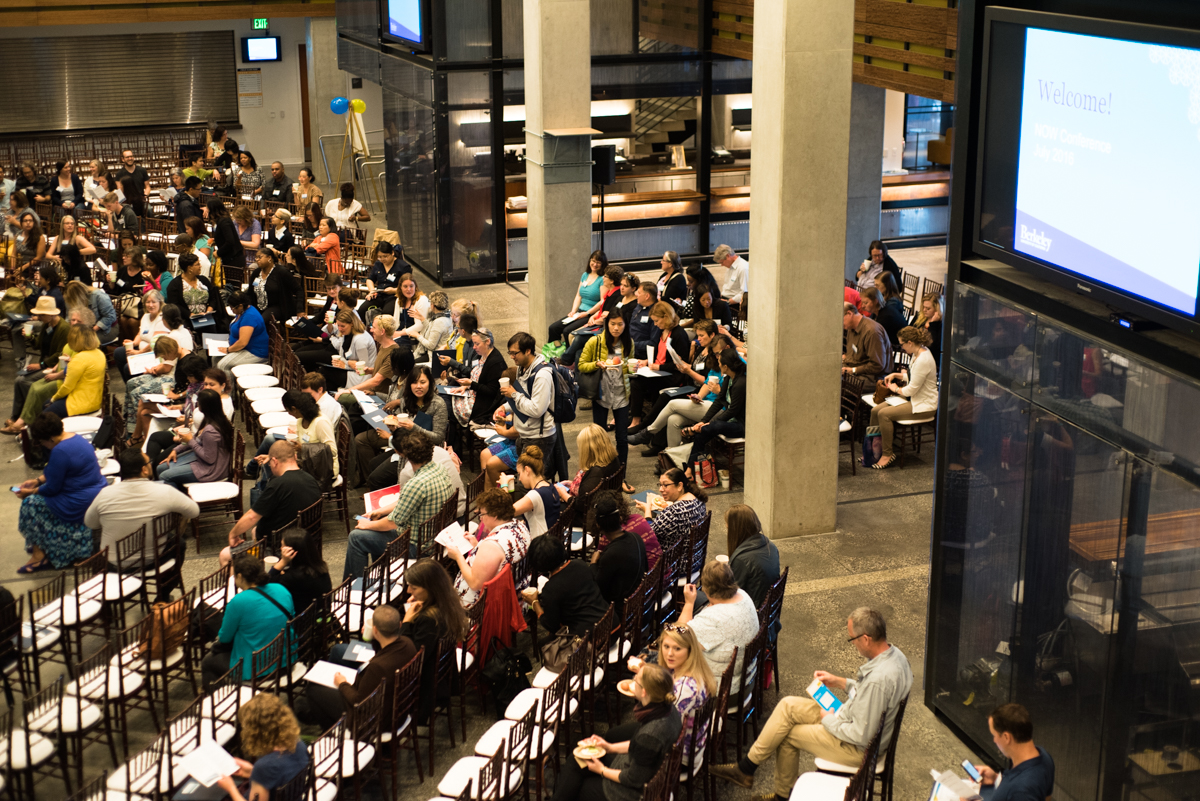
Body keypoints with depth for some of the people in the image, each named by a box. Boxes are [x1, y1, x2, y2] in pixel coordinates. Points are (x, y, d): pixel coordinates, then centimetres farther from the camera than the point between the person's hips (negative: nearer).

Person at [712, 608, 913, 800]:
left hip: (858, 749, -9)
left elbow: (860, 736, -29)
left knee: (787, 732, 0)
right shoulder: (893, 653, -4)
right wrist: (839, 682, 9)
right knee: (788, 705, 6)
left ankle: (745, 769, 26)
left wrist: (829, 720, -12)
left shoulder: (878, 679, -34)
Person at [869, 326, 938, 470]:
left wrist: (896, 389, -3)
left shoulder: (923, 360, -25)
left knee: (884, 414, -23)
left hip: (924, 405, -10)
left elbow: (912, 389, -22)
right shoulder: (918, 352, 6)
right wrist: (895, 375, 10)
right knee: (875, 410, -1)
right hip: (914, 399, 10)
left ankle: (888, 454, -11)